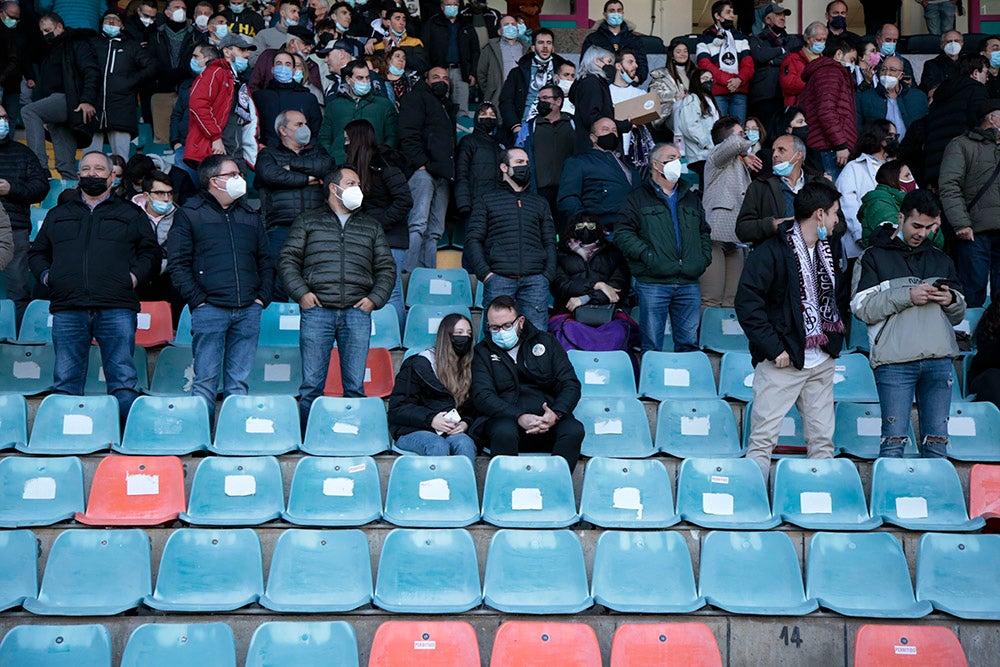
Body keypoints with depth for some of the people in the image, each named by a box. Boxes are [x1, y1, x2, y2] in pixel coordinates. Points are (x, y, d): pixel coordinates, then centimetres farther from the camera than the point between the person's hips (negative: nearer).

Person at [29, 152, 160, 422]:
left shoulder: (131, 214, 17)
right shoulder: (58, 215, 23)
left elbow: (150, 252, 13)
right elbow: (37, 252, 27)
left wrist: (135, 276, -4)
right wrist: (45, 274, 7)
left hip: (116, 309, -2)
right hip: (67, 309, 2)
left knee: (123, 382, -6)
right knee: (65, 382, 1)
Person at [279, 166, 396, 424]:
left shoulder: (371, 226, 21)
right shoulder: (307, 221, 15)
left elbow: (386, 267, 18)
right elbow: (288, 260, 9)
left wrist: (375, 299, 3)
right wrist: (301, 293, -5)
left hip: (357, 312, 2)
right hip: (317, 310, -2)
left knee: (355, 386, 0)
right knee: (311, 384, -3)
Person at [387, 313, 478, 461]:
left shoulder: (469, 370, 17)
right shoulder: (419, 365, 2)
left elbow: (471, 409, 18)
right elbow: (397, 407, -2)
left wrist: (465, 423, -7)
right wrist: (430, 419, -15)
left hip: (452, 431, 3)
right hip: (412, 431, -3)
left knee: (465, 443, -31)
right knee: (439, 446, -36)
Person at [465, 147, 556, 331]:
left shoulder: (540, 203, 25)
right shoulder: (487, 200, 16)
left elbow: (550, 242, 20)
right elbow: (473, 239, 7)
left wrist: (548, 275, 4)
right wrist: (485, 273, -8)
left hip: (535, 279, 2)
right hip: (499, 278, -2)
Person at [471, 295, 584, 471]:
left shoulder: (546, 341, 16)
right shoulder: (483, 352, 12)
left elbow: (571, 385, 9)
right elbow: (482, 397, -2)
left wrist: (556, 414, -13)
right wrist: (519, 417, -18)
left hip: (548, 419, 1)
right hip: (505, 418, -1)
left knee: (574, 430, -30)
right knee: (504, 433, -36)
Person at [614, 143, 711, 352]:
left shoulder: (692, 199, 22)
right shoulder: (638, 198, 5)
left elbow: (705, 232, 26)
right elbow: (623, 233, -4)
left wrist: (704, 258, 9)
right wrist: (647, 256, -14)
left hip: (689, 284, 4)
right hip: (653, 282, -4)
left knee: (689, 343, 5)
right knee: (652, 345, -2)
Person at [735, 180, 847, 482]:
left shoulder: (829, 250, 13)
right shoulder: (772, 251, -11)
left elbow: (838, 294, 24)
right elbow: (747, 303, -16)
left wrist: (834, 339, 8)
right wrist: (774, 348, -18)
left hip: (821, 363, 7)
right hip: (783, 362, -7)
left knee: (823, 441, 9)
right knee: (763, 439, -4)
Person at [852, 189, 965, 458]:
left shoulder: (941, 260, 22)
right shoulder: (874, 257, 8)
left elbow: (958, 315, 24)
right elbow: (862, 308, -5)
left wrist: (951, 300, 2)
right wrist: (907, 296, -13)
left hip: (940, 360, 4)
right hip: (895, 361, -4)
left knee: (937, 441, 5)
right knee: (894, 439, -7)